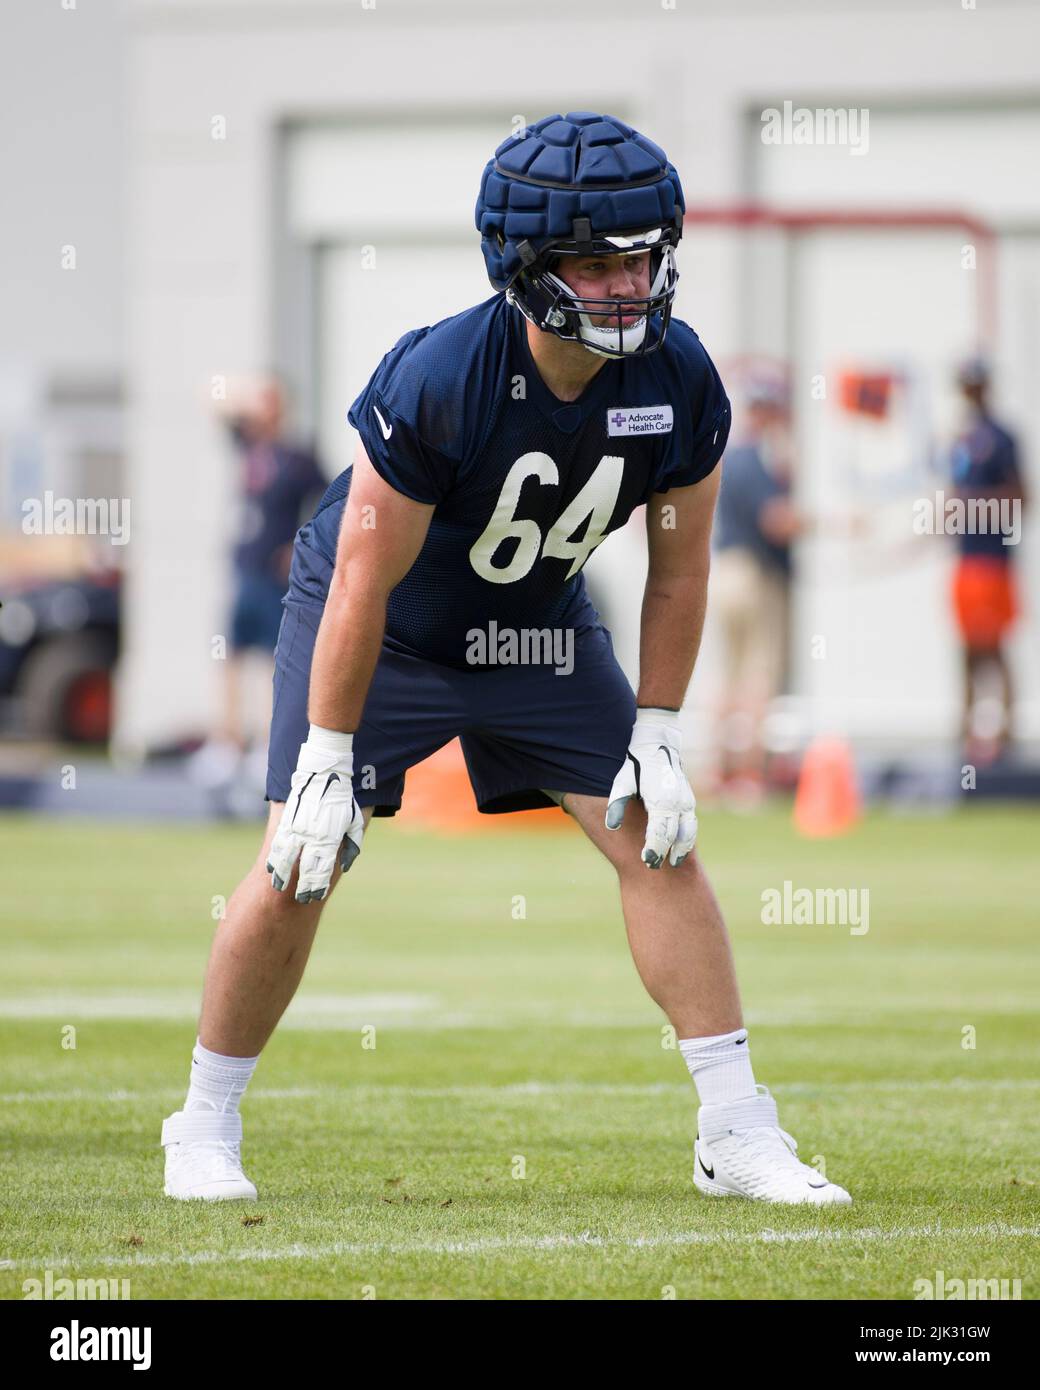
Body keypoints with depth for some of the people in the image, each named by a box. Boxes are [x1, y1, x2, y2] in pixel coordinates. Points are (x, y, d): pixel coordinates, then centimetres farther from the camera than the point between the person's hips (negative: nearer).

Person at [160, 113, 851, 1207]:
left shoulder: (678, 379, -21)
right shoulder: (437, 379, -34)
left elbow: (677, 569, -6)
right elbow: (366, 584, -27)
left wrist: (656, 737, -7)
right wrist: (329, 763, -23)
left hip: (539, 626, 4)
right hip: (381, 627, -4)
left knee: (657, 841, -5)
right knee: (298, 867, -10)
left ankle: (736, 1133, 1)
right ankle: (204, 1128, 9)